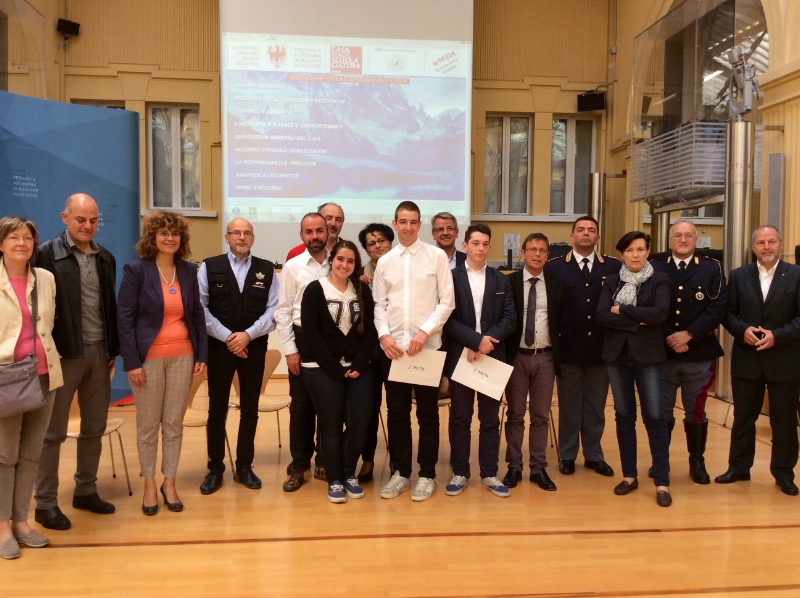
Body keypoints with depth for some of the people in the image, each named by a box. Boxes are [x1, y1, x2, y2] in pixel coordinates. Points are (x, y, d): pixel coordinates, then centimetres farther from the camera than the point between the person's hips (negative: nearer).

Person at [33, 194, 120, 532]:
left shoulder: (105, 258, 10)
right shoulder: (46, 254, -7)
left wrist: (113, 350, 11)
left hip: (98, 352, 6)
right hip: (64, 354, -5)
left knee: (94, 428, 12)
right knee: (53, 431, 4)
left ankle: (86, 491, 26)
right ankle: (45, 503, 14)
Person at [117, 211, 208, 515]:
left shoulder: (189, 270, 6)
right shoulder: (136, 270, -6)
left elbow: (198, 315, 9)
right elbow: (124, 318, -8)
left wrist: (202, 355, 3)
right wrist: (131, 362, -13)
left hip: (182, 357, 3)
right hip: (148, 358, -3)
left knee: (174, 424, 9)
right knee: (147, 425, 8)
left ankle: (169, 483, 22)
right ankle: (149, 486, 21)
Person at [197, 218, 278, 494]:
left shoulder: (267, 270, 3)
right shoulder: (209, 267, 0)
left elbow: (273, 310, -2)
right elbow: (201, 308, -6)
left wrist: (248, 334, -13)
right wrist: (227, 337, -14)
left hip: (254, 347, 1)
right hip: (219, 347, -1)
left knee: (250, 408, 9)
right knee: (217, 409, 6)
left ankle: (244, 467, 22)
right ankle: (215, 469, 18)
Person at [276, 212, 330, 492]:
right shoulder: (292, 266, 0)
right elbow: (283, 311, -1)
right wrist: (290, 349, -7)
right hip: (302, 338, -1)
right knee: (301, 405, 8)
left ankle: (325, 461, 25)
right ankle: (299, 465, 20)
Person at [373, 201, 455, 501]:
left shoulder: (436, 256, -1)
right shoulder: (384, 262, 9)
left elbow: (447, 301, -4)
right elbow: (379, 304, 8)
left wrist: (425, 332, -14)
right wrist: (384, 335, -8)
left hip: (427, 346, -3)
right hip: (393, 346, 3)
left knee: (427, 413, 6)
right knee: (397, 412, 10)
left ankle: (427, 475, 19)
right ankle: (400, 472, 23)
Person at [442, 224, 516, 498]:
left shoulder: (501, 280, 10)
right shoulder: (450, 277, 0)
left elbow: (510, 319, 2)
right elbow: (447, 319, -8)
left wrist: (489, 341, -14)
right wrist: (477, 340, -16)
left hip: (493, 358, 2)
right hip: (460, 357, -2)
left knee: (490, 419, 9)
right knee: (460, 418, 6)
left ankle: (489, 474, 19)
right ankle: (460, 473, 17)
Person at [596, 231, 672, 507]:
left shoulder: (660, 280, 0)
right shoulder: (611, 282, 7)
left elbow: (660, 313, -16)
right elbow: (601, 316, -7)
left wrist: (622, 311, -11)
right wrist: (638, 321, -14)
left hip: (648, 355, -3)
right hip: (617, 355, 3)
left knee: (655, 417, -2)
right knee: (624, 416, 9)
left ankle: (662, 483, 6)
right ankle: (629, 475, 20)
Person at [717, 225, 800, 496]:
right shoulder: (738, 276, 5)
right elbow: (728, 313, 3)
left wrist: (778, 336, -20)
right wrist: (743, 330, -15)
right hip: (746, 359, 2)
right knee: (743, 417, 11)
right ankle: (738, 467, 24)